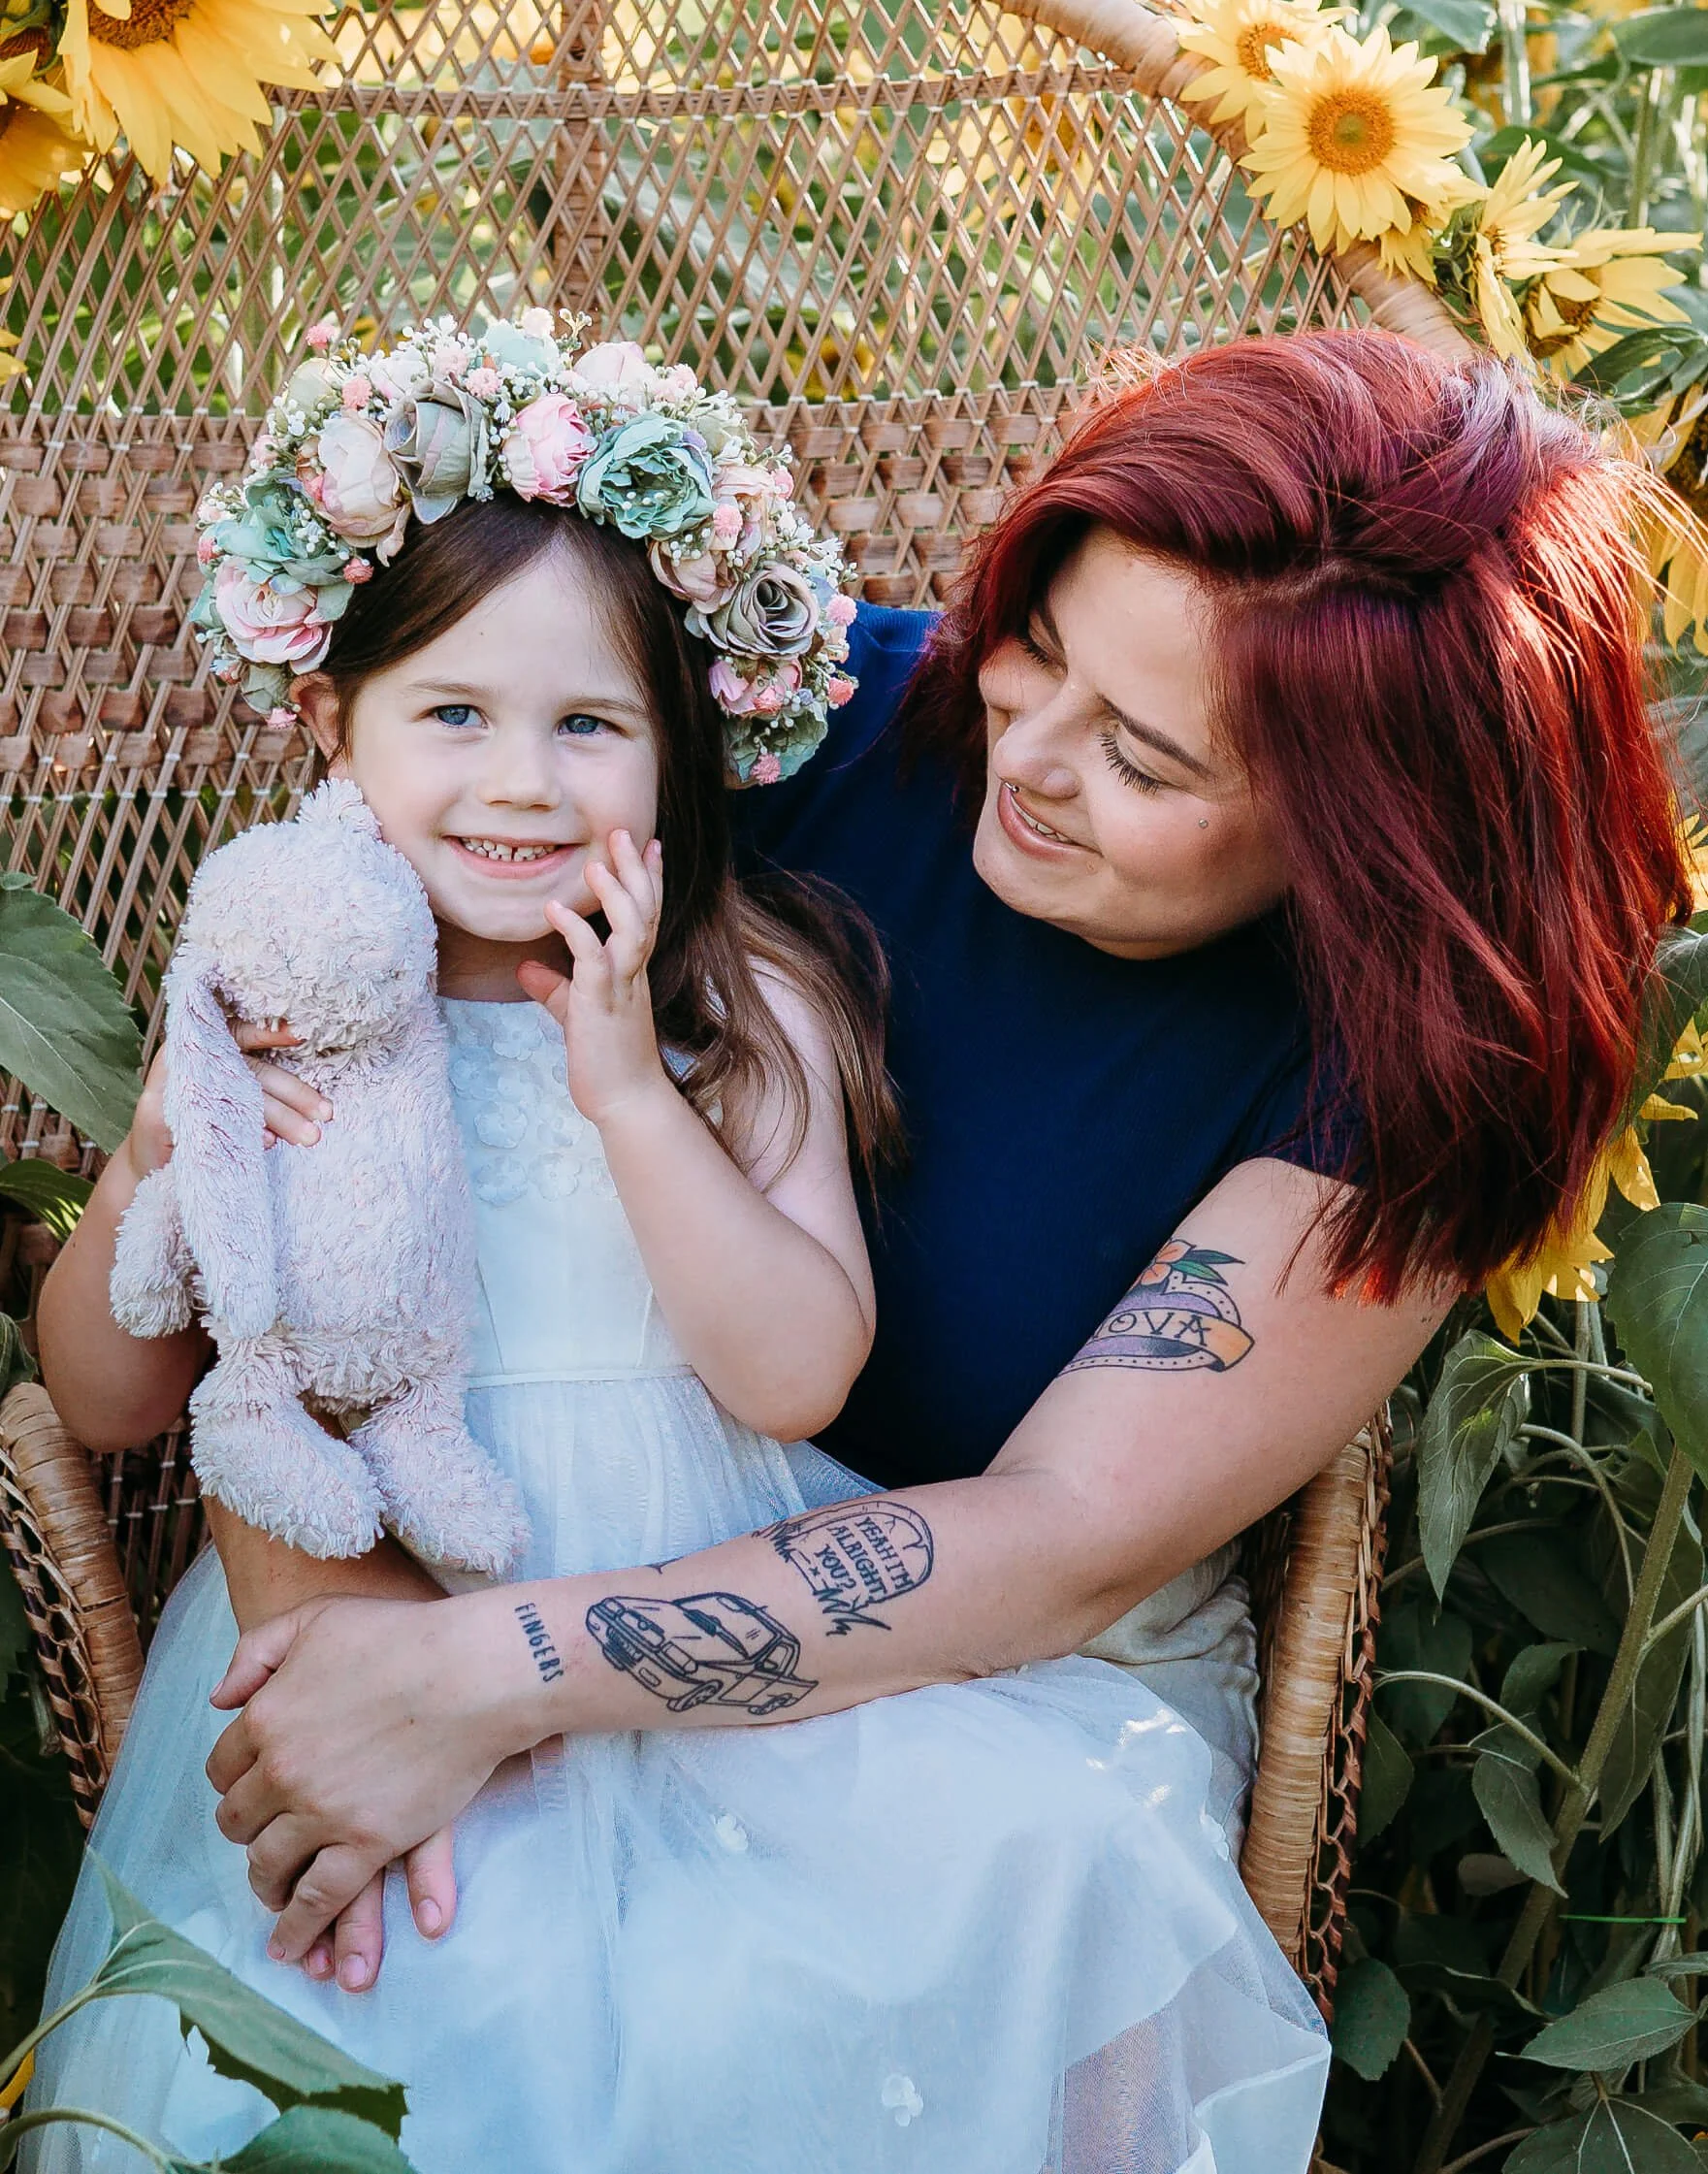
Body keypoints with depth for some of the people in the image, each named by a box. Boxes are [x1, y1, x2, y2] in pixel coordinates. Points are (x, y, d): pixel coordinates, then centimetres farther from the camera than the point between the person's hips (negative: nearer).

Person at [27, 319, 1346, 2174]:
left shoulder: (751, 996, -2)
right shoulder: (283, 1007, 1)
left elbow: (798, 1377, -11)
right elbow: (105, 1399, 6)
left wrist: (630, 1092, -20)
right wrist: (159, 1153, -14)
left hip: (726, 1602, 1)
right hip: (373, 1611, 0)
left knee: (1049, 1839, -19)